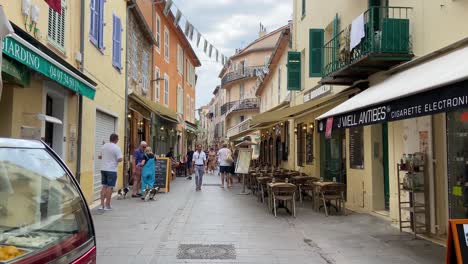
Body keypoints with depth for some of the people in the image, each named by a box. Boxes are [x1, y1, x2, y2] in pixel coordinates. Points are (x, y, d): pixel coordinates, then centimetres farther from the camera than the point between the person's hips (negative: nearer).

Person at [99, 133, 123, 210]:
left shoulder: (104, 146, 8)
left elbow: (101, 156, 21)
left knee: (104, 186, 13)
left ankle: (102, 204, 13)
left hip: (103, 169, 6)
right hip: (112, 170, -6)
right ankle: (107, 205, 2)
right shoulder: (116, 148, -13)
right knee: (110, 187, 0)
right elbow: (119, 159, -19)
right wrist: (122, 158, 2)